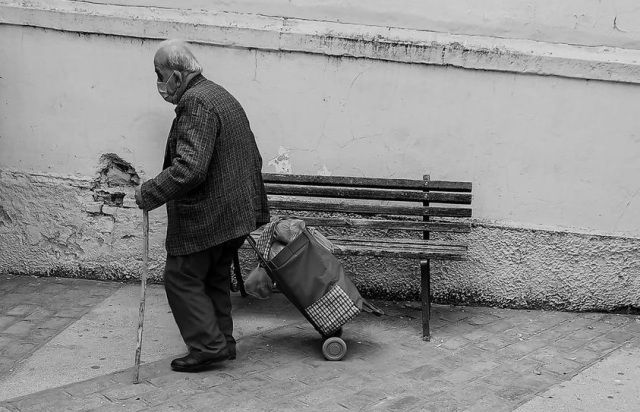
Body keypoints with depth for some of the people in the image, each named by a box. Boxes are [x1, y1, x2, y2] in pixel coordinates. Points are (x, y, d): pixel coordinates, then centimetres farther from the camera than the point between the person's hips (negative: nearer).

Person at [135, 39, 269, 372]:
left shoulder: (195, 103, -18)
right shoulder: (222, 96, 16)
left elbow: (189, 167, -29)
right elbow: (252, 159, 21)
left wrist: (149, 194, -20)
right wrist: (251, 203, 28)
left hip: (206, 216, -10)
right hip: (235, 211, 10)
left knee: (182, 277, 2)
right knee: (214, 278, 19)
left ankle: (208, 345, 3)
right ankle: (222, 342, 26)